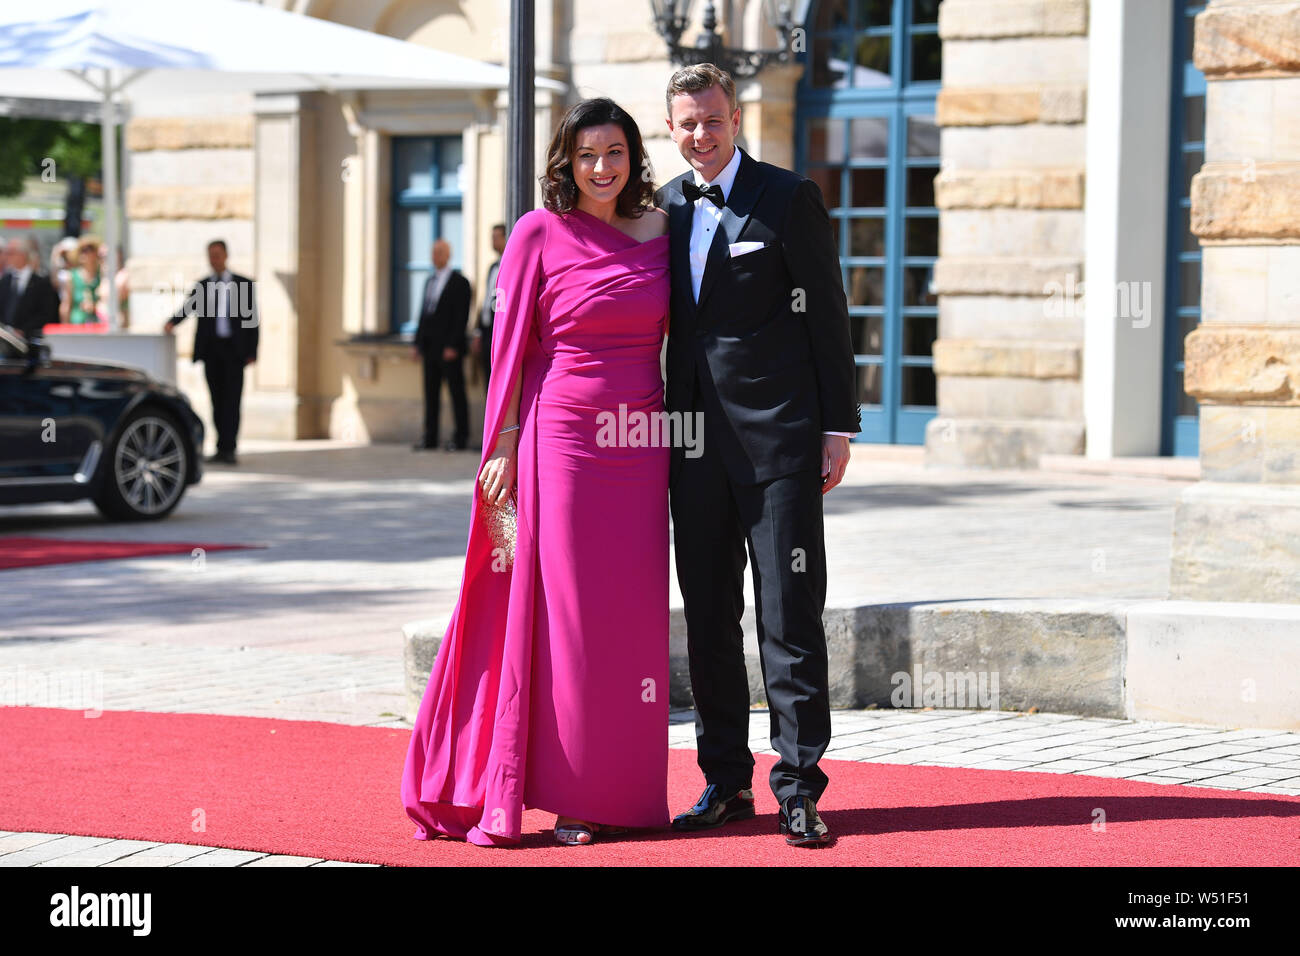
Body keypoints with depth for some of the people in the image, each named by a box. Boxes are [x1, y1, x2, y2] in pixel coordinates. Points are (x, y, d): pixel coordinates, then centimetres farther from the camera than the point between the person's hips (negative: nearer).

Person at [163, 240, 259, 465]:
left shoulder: (243, 284, 7)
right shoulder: (201, 286, 12)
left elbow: (252, 318, 5)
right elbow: (187, 309, -1)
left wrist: (252, 352, -3)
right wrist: (171, 323, -23)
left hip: (234, 349, -2)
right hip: (211, 349, 2)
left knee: (231, 399, -9)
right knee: (218, 400, 4)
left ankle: (228, 449, -13)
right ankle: (222, 449, 10)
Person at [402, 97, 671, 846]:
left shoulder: (660, 232, 9)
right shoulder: (540, 233, -2)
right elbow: (512, 344, -2)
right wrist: (503, 446, -6)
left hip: (639, 446, 4)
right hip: (562, 438, -4)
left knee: (634, 613, 5)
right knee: (565, 607, -2)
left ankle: (626, 792, 13)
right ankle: (571, 798, 5)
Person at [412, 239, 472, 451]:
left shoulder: (459, 282, -5)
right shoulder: (430, 282, 18)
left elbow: (462, 316, -11)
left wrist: (453, 346, -17)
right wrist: (418, 343, 13)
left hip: (449, 349, -7)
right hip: (431, 348, 7)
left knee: (457, 392, -3)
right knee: (431, 394, 7)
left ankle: (461, 438, -1)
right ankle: (430, 438, 9)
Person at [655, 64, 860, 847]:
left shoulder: (789, 197, -2)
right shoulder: (665, 208, 12)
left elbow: (828, 315, -3)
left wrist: (838, 428, -7)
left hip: (777, 437, -5)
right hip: (695, 442, 5)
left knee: (790, 615, -4)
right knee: (708, 619, 9)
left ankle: (798, 789, -1)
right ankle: (725, 783, 17)